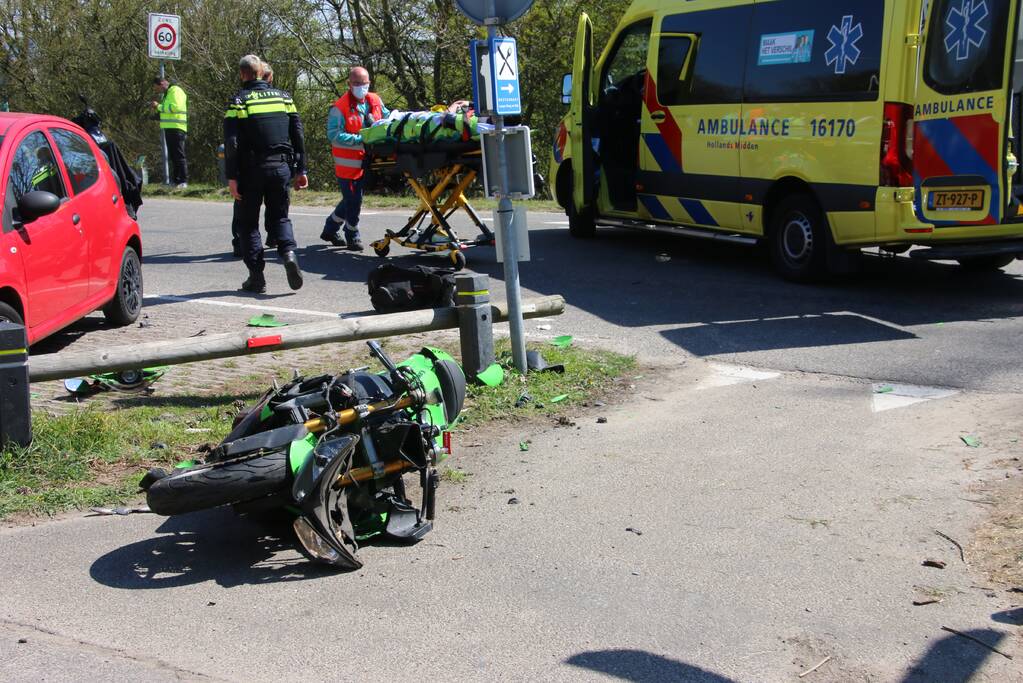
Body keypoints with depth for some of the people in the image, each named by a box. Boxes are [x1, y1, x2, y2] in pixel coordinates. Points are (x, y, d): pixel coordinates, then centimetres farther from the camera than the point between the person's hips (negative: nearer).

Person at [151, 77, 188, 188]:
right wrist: (157, 108, 10)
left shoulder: (175, 91, -7)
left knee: (179, 155, -10)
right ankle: (175, 180, 14)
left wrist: (159, 106, -13)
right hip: (169, 128, 10)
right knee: (172, 155, 10)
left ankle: (183, 181, -11)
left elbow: (175, 107, -21)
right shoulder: (166, 94, 22)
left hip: (176, 128, -10)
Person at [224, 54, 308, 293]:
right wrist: (300, 170, 12)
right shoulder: (283, 97, 9)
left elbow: (231, 142, -10)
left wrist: (231, 177, -9)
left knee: (248, 222, 9)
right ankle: (288, 252, -12)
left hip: (252, 170, -3)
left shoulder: (239, 101, -4)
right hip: (281, 167, 3)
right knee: (279, 217, 16)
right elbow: (298, 135, 8)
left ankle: (256, 276, 5)